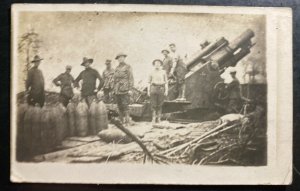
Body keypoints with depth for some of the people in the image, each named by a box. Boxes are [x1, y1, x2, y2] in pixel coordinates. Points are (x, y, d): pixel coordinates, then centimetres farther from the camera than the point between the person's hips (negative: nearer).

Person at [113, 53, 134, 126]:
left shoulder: (128, 67, 1)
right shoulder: (117, 68, 17)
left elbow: (131, 78, -4)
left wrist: (130, 89, -11)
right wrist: (114, 89, 15)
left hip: (124, 90, -6)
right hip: (117, 90, 6)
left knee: (125, 106, -11)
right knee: (119, 106, 6)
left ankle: (127, 121, -8)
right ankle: (121, 121, 13)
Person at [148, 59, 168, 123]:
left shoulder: (163, 72, 5)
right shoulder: (152, 73, 8)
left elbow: (166, 82, 4)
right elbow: (149, 82, 10)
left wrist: (166, 90, -5)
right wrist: (148, 91, 2)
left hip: (161, 89, 0)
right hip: (153, 88, 0)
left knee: (159, 105, 1)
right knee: (153, 104, -8)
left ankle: (158, 118, 9)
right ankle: (154, 118, -4)